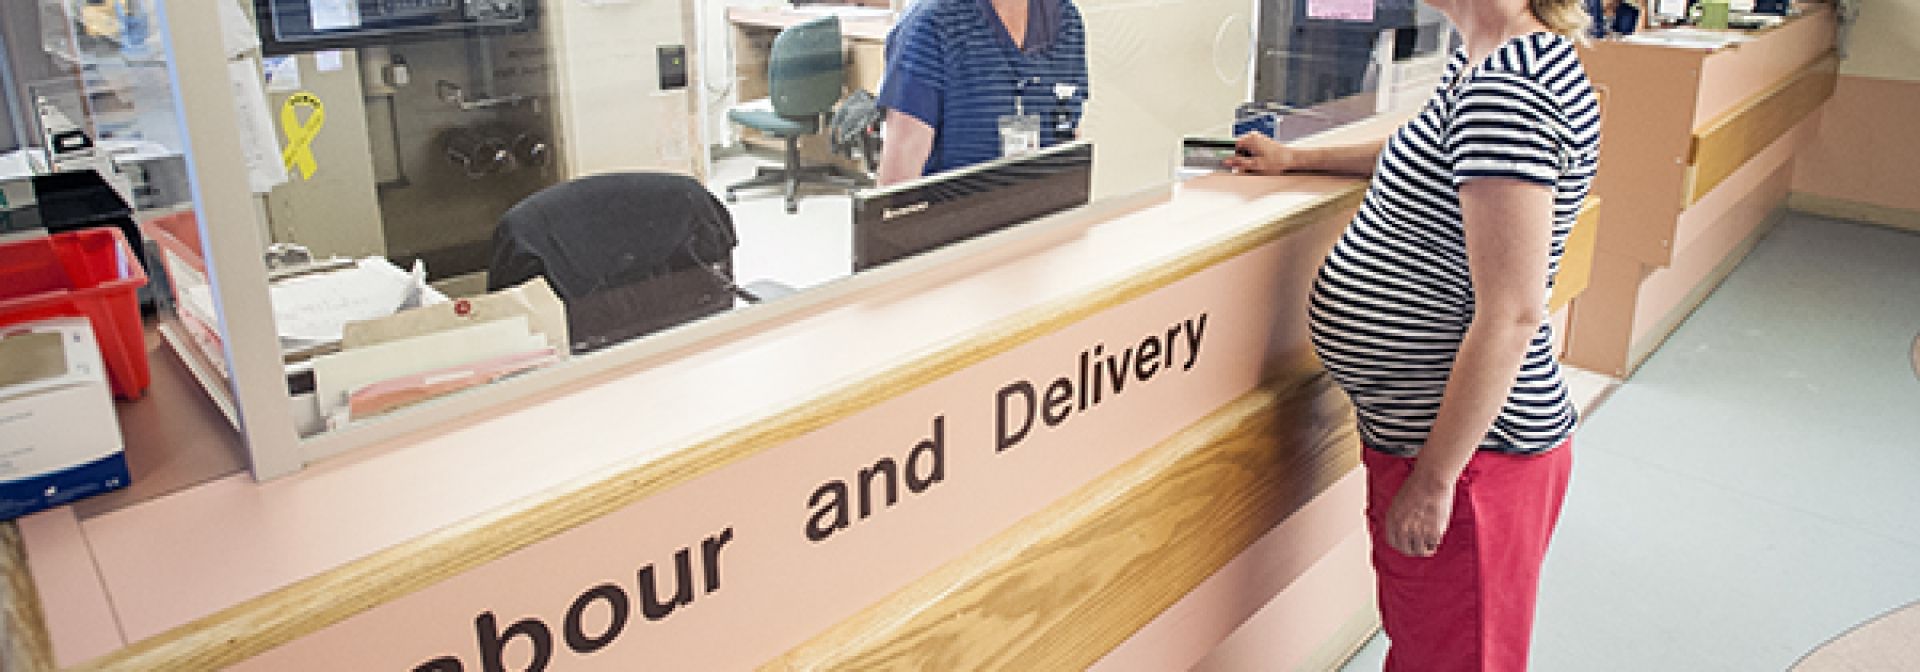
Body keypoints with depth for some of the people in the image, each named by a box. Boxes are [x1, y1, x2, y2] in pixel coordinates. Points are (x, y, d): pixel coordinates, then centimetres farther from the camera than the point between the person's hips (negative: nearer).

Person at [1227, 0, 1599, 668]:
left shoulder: (1508, 88, -25)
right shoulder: (1483, 62, 6)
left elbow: (1510, 314, -28)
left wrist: (1434, 479, -23)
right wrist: (1298, 157, 29)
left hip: (1468, 450, -9)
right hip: (1419, 435, 9)